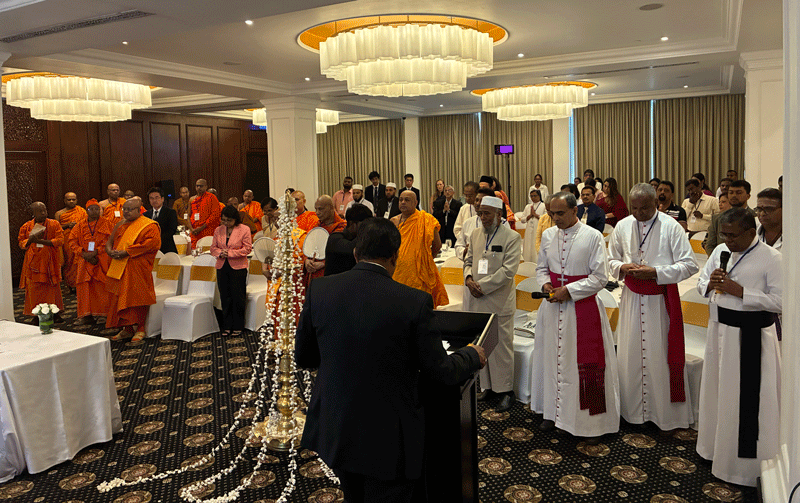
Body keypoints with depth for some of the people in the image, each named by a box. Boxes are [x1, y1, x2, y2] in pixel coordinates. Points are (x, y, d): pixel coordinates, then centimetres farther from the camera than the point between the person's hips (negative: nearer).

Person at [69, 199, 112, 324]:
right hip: (85, 262, 3)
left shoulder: (106, 224, 4)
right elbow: (71, 241, 6)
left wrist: (95, 252, -16)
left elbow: (109, 242, -5)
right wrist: (83, 253, -10)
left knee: (103, 288, -6)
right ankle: (86, 315, 3)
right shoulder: (80, 226, 12)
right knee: (85, 286, -2)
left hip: (102, 261, -3)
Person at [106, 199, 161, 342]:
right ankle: (127, 329, 15)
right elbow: (110, 241, 22)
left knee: (137, 297, -4)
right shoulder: (120, 225, 17)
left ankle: (140, 329, 7)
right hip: (119, 268, 7)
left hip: (138, 269, -7)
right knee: (120, 297, 7)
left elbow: (151, 243, -19)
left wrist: (127, 252, -21)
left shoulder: (149, 226, -6)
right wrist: (110, 250, -3)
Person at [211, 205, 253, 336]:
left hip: (238, 267, -4)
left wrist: (230, 253, -14)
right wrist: (220, 253, -10)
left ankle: (238, 326, 12)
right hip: (222, 266, 4)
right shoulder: (218, 230, 9)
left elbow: (247, 248, -9)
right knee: (225, 297, 7)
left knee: (238, 297, 0)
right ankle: (227, 326, 16)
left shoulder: (244, 229, -5)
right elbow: (213, 247, 12)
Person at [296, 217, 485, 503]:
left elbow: (303, 358, 2)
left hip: (334, 431, 4)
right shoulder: (415, 302, -20)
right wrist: (473, 357, 10)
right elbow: (442, 373, -11)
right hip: (387, 439, -4)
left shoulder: (319, 290, -10)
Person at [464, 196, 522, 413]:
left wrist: (483, 286, -15)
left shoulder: (512, 238, -6)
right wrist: (468, 277, -3)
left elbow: (508, 270, -13)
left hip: (499, 302, -5)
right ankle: (489, 387, 23)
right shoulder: (475, 234, 12)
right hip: (477, 300, 6)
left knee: (501, 346, 1)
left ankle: (506, 391, 13)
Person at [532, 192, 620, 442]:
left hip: (583, 308, -4)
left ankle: (592, 421, 12)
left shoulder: (593, 236, -9)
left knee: (585, 363, 1)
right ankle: (554, 412, 25)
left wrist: (568, 290, -17)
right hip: (553, 307, 5)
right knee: (552, 358, 11)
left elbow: (599, 277, -10)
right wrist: (546, 284, -6)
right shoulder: (547, 235, 5)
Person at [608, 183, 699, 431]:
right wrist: (622, 267, -9)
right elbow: (611, 261, 14)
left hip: (661, 299, -3)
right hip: (632, 297, 4)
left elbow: (689, 265, -10)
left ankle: (666, 413, 17)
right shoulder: (622, 227, 4)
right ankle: (633, 410, 23)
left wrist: (656, 272, -19)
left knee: (661, 355, 2)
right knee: (630, 354, 8)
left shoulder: (671, 227, -9)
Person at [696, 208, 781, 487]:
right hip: (720, 329, 6)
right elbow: (701, 283, 15)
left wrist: (740, 291, -22)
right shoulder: (720, 251, 5)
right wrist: (709, 284, -8)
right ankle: (717, 446, 36)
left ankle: (748, 462, 16)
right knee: (718, 391, 18)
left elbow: (780, 302, -17)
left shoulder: (771, 258, -13)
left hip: (750, 337, -6)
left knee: (746, 400, 0)